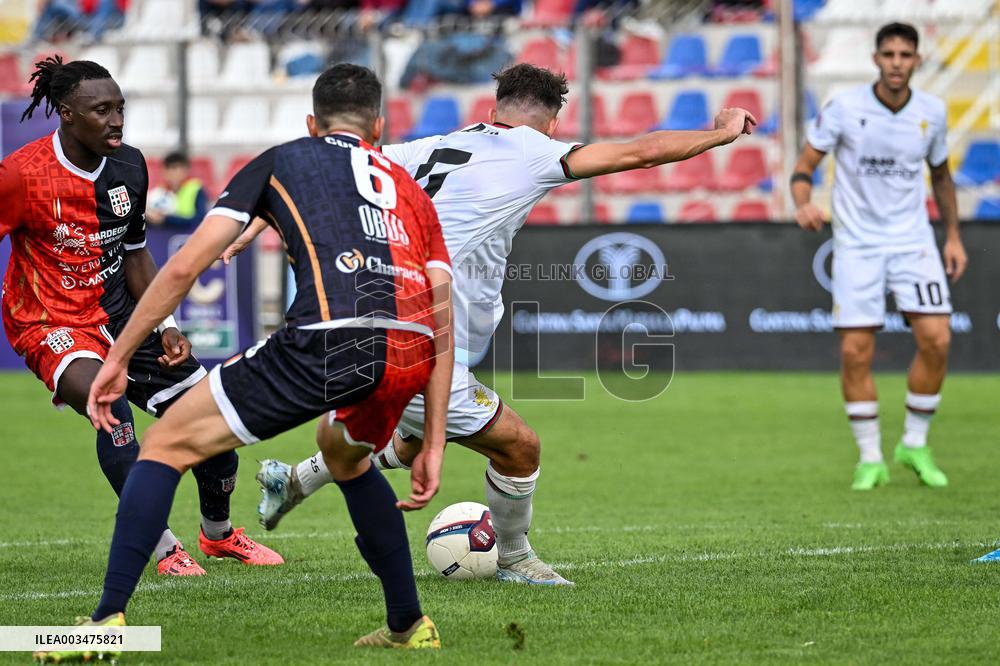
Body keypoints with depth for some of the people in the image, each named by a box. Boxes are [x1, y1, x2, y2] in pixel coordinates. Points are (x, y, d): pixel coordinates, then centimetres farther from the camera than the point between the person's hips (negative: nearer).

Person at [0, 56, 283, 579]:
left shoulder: (128, 168, 0)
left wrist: (165, 325, 3)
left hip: (120, 318, 6)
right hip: (50, 322, -6)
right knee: (110, 404, -34)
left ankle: (219, 534, 33)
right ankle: (164, 548, -19)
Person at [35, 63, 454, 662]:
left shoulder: (282, 161, 23)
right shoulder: (410, 190, 33)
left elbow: (185, 266, 14)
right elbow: (443, 328, 27)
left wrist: (117, 359, 20)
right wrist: (433, 444, 29)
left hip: (328, 340, -5)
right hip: (410, 357, 5)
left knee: (169, 443, 9)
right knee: (347, 457, 38)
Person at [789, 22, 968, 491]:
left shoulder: (932, 113, 0)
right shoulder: (843, 108, -9)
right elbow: (804, 166, -4)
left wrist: (953, 236, 13)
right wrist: (803, 203, -25)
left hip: (913, 240, 2)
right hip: (857, 244, -2)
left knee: (936, 339, -12)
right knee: (855, 351, -7)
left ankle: (915, 445, 6)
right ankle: (871, 459, 6)